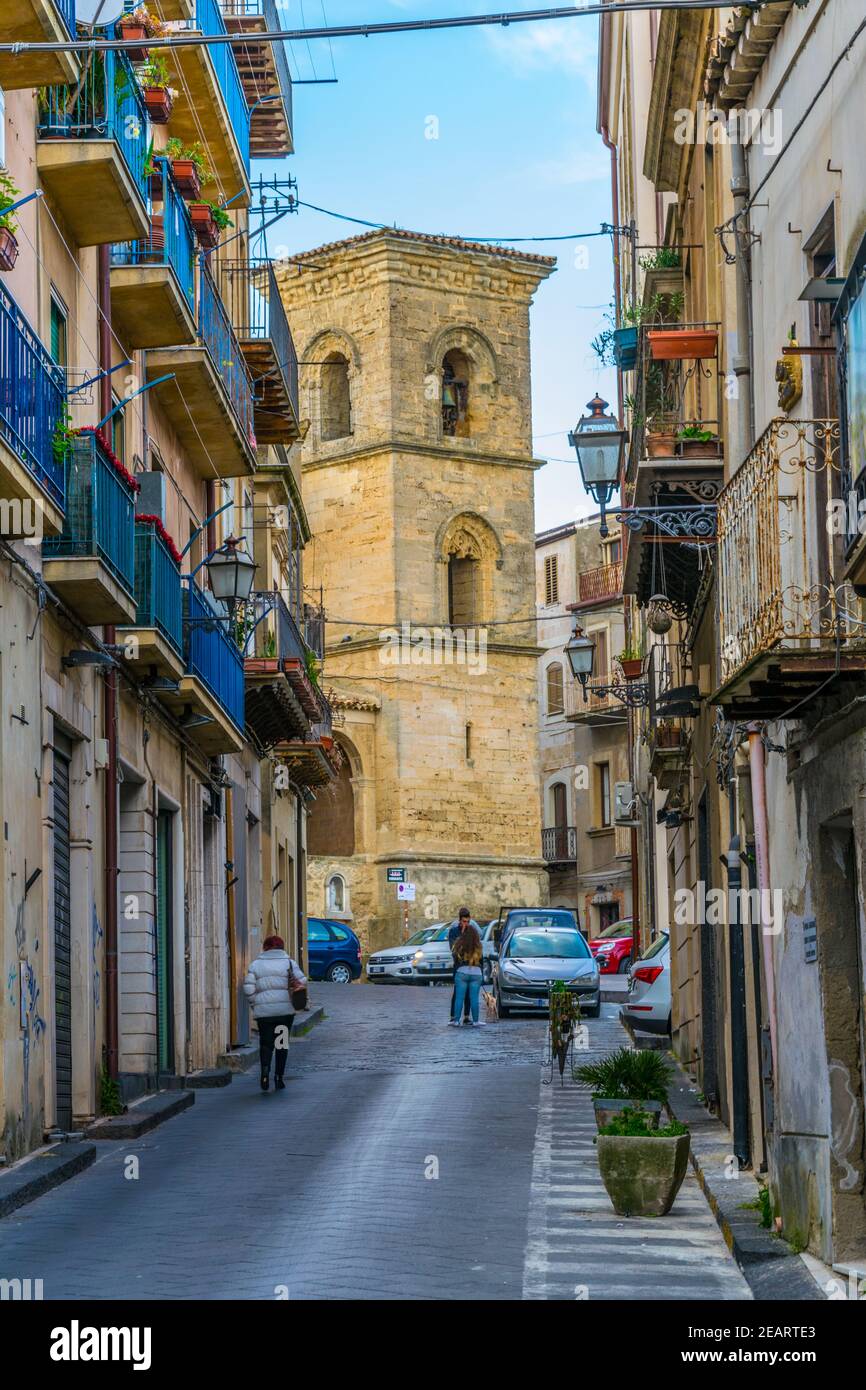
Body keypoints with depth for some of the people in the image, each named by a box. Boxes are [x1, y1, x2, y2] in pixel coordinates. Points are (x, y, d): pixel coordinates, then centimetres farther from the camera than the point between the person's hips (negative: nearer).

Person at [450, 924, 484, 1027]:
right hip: (476, 973, 2)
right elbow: (482, 959, 10)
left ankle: (456, 1020, 1)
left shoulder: (459, 944, -5)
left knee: (459, 998, 3)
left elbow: (455, 958, 1)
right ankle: (475, 1021, 6)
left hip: (461, 973, -2)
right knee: (474, 998, 5)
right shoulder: (478, 946, 2)